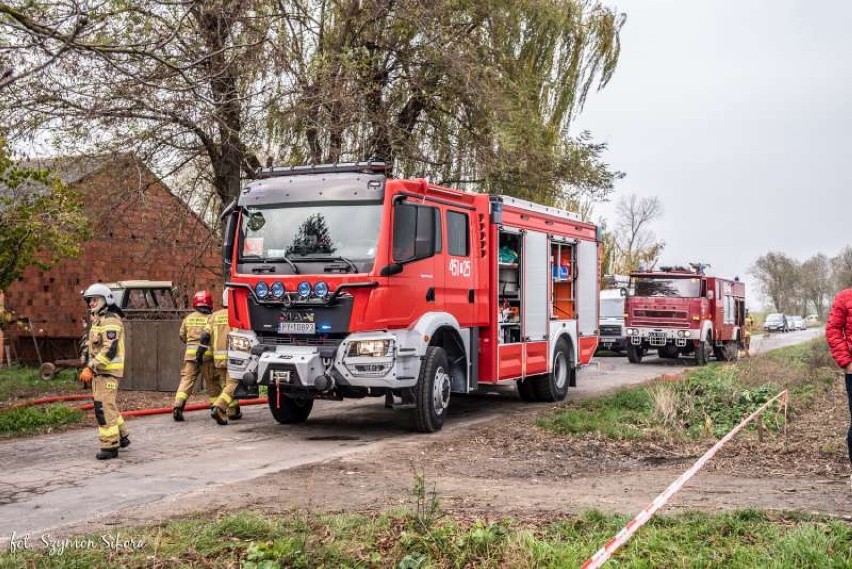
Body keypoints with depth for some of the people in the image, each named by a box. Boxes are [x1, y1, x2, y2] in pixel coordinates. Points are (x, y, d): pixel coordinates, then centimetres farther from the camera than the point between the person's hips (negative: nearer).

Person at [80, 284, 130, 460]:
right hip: (99, 370, 11)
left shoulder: (111, 320, -15)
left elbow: (109, 349, -24)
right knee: (108, 405, 18)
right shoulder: (97, 320, 18)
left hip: (108, 370, -11)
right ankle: (122, 437, 30)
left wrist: (91, 368, -25)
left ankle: (110, 446, -8)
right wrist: (90, 368, 18)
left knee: (104, 407, -12)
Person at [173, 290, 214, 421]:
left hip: (190, 353, 3)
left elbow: (182, 336, 18)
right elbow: (206, 335, -18)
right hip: (206, 354, -3)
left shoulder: (188, 318, 12)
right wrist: (202, 348, -19)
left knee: (186, 380, 2)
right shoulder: (210, 318, -3)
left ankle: (178, 406, -15)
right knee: (212, 382, 8)